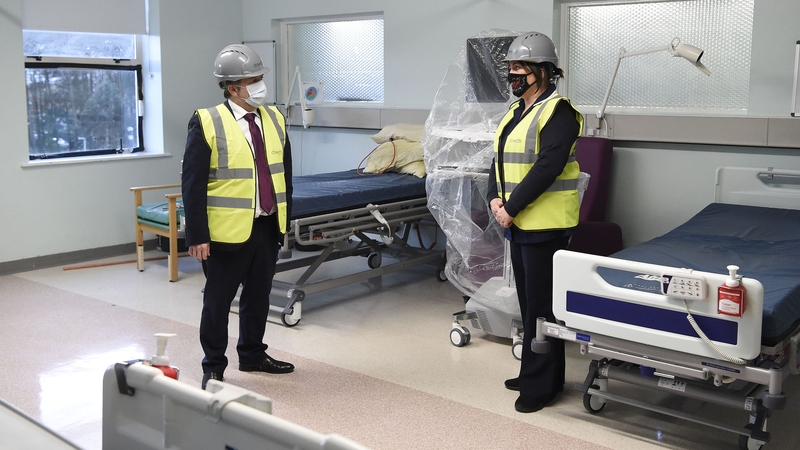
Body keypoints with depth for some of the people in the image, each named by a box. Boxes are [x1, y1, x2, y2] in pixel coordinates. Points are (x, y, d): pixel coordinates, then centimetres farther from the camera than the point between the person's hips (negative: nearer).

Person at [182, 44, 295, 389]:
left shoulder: (274, 118, 7)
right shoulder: (207, 123, -10)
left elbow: (284, 174, 14)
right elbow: (192, 183, -12)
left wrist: (285, 218, 12)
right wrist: (197, 236, -15)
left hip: (268, 227, 6)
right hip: (229, 230, -5)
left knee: (258, 296, 17)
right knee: (218, 300, 7)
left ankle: (252, 355, 35)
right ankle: (213, 366, 22)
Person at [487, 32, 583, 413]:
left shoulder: (557, 112, -13)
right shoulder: (515, 112, 16)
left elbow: (547, 167, -22)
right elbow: (499, 159, 14)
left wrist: (512, 208, -19)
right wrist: (495, 199, -3)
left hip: (545, 224, -9)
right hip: (517, 223, 9)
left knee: (541, 305, -3)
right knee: (529, 301, 17)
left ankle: (540, 385, 7)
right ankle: (535, 373, 30)